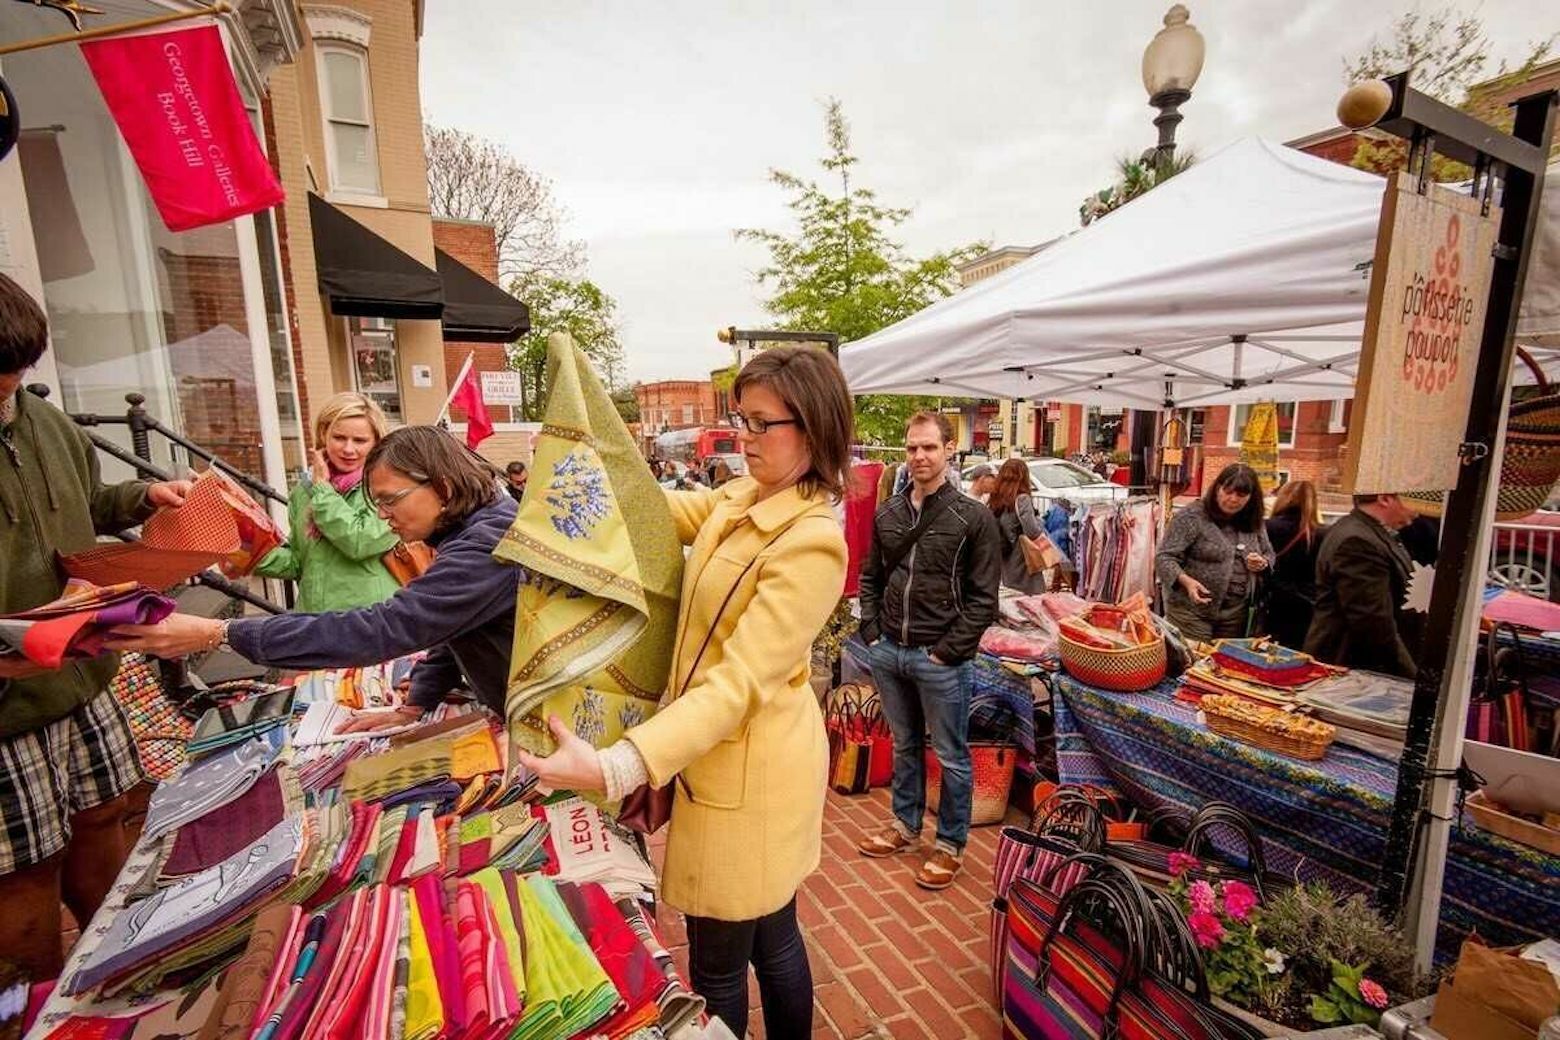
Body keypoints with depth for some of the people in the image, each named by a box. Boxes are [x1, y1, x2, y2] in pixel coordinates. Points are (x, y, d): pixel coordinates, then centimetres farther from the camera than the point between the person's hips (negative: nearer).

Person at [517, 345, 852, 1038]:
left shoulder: (811, 542, -25)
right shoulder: (741, 497, 2)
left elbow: (741, 681, -31)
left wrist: (613, 767, -37)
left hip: (751, 772, -8)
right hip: (719, 752, 8)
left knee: (717, 967, 15)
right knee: (772, 938, 26)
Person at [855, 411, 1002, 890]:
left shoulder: (974, 517, -8)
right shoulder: (886, 513, 5)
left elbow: (983, 597, -9)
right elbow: (870, 577, 13)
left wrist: (948, 651, -13)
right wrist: (872, 632, 4)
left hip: (941, 659, -4)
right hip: (888, 653, 5)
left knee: (951, 757, 11)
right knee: (905, 745, 21)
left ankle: (950, 845, 29)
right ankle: (906, 824, 40)